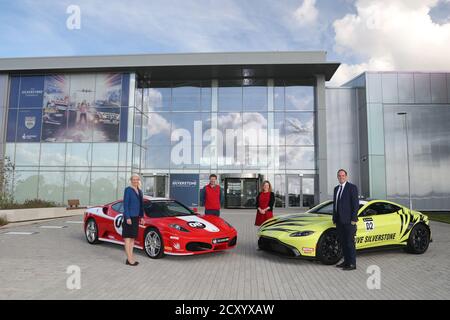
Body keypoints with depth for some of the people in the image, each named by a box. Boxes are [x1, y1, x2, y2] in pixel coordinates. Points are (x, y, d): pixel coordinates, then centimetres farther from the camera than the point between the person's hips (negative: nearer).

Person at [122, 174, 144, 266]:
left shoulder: (139, 191, 13)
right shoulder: (128, 190, -10)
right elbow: (125, 204, -14)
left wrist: (141, 217, 15)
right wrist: (127, 217, -19)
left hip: (136, 217, 8)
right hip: (129, 217, -8)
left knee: (133, 238, 11)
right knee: (128, 237, -4)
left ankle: (130, 258, 18)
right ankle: (129, 259, -2)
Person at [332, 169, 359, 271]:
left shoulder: (352, 187, -6)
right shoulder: (336, 188, 15)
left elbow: (356, 204, -10)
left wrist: (354, 219, -14)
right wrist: (334, 218, 12)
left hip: (348, 221, -7)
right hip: (339, 221, 7)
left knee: (350, 242, -2)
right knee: (343, 242, 12)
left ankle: (352, 264, 5)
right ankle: (346, 261, 21)